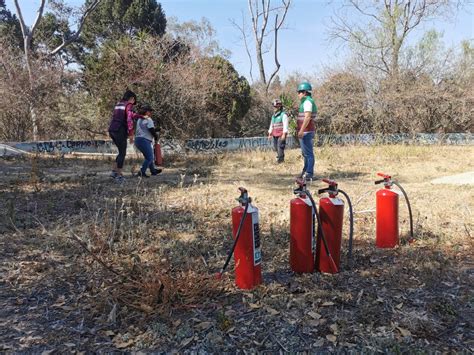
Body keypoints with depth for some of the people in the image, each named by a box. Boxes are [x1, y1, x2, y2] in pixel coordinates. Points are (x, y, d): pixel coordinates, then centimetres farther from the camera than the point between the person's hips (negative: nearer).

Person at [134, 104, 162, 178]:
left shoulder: (139, 119, 18)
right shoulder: (148, 119, -9)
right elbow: (152, 130, -14)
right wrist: (156, 137, 5)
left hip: (138, 139, 10)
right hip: (144, 140, -10)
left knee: (149, 156, 20)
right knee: (149, 157, -5)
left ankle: (153, 170, 31)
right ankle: (142, 172, -9)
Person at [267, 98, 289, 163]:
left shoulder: (283, 115, -7)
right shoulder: (273, 115, 17)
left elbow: (285, 125, -13)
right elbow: (271, 125, 22)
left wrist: (284, 134, -20)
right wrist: (270, 134, 19)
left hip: (281, 134, -8)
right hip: (275, 135, 8)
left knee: (280, 146, -12)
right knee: (275, 147, 8)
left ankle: (280, 159, -7)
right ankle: (280, 158, 20)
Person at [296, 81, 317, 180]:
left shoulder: (307, 102, -13)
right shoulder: (308, 101, 19)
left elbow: (307, 117, -23)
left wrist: (301, 130, -27)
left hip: (305, 132, -11)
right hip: (306, 132, 11)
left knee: (308, 153, -7)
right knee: (305, 153, 18)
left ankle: (309, 173, -4)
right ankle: (306, 171, 29)